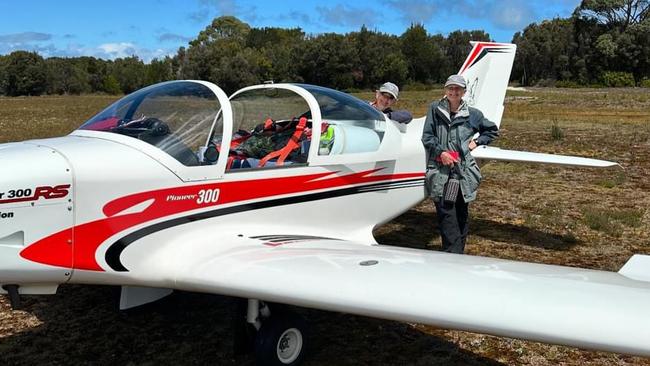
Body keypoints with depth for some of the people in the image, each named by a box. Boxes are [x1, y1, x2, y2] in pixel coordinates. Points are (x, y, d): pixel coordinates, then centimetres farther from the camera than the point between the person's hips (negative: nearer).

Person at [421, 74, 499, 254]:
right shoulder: (435, 109, 5)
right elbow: (427, 136, 3)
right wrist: (440, 152, -10)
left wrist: (477, 142, 10)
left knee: (462, 212, 7)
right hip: (440, 170, -1)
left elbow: (492, 130, 23)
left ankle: (459, 251, 19)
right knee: (445, 212, -7)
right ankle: (453, 254, -5)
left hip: (463, 169, 2)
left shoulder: (472, 114, 8)